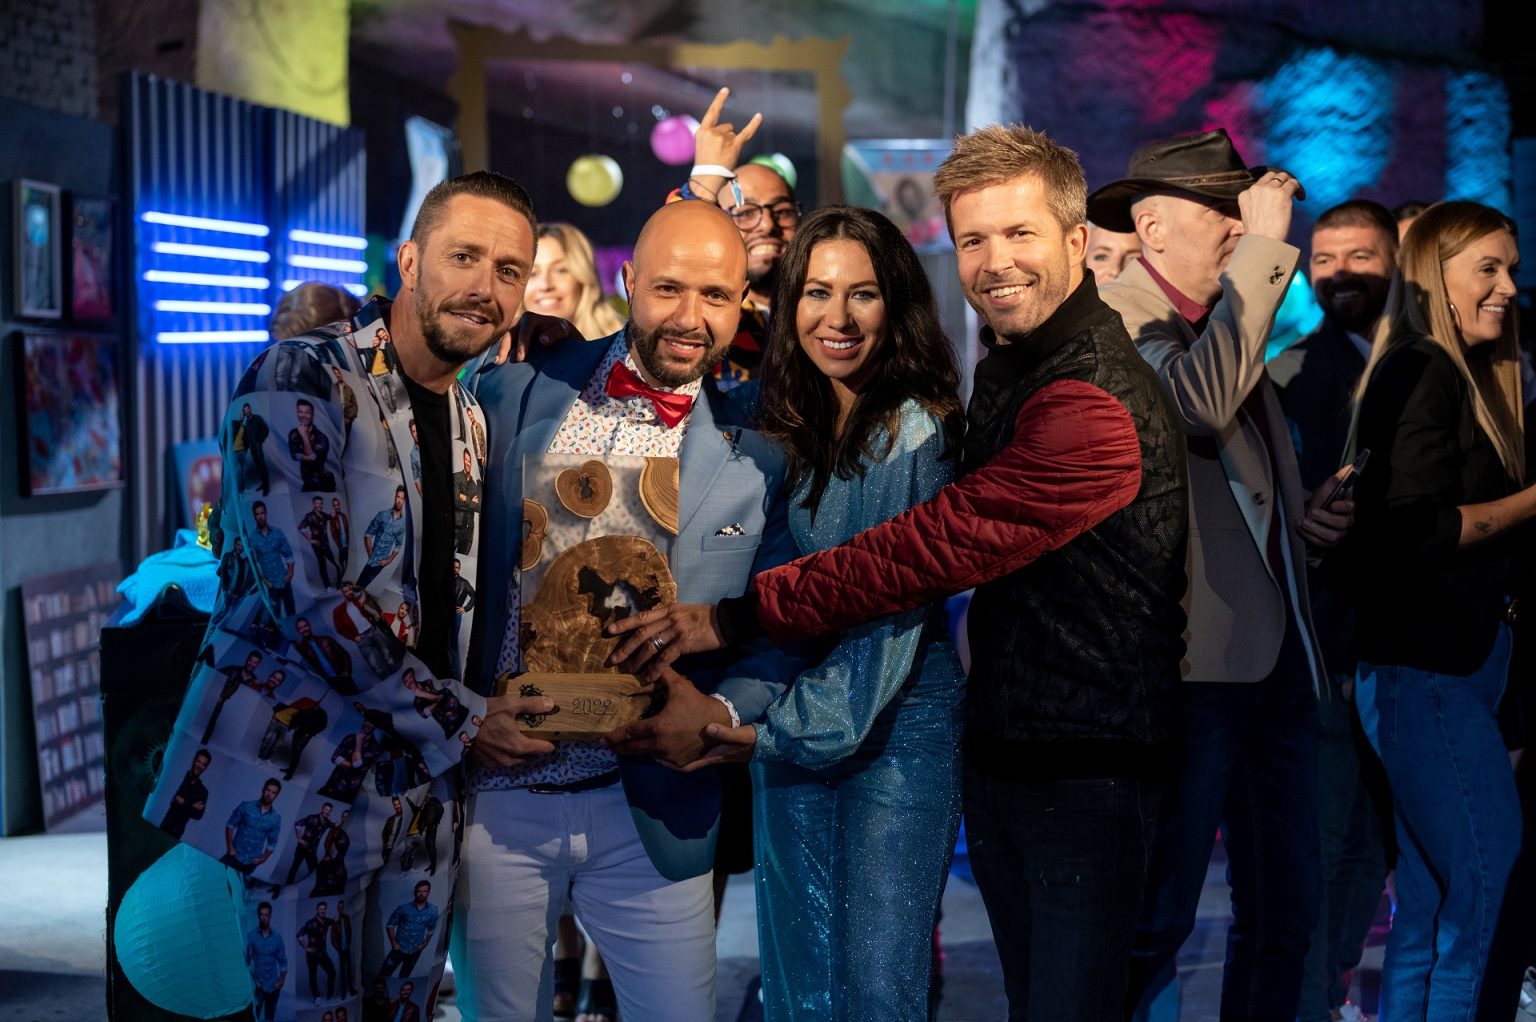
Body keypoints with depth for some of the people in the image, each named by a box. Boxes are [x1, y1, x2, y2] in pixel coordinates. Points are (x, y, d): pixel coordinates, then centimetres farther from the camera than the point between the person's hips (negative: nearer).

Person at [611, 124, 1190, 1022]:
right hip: (1002, 746, 9)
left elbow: (936, 546, -24)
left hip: (1089, 769, -8)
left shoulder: (1095, 402, -21)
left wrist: (739, 617, -19)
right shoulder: (1008, 367, 12)